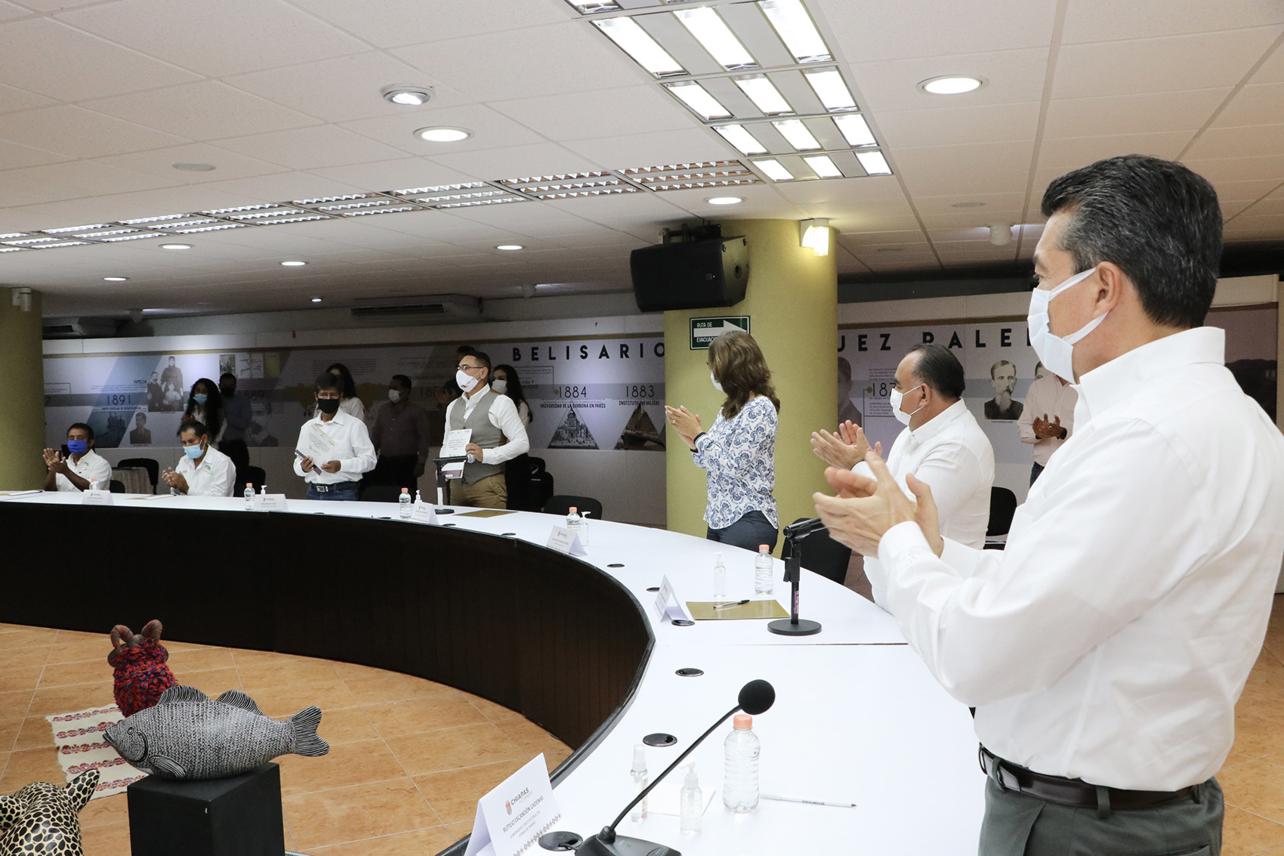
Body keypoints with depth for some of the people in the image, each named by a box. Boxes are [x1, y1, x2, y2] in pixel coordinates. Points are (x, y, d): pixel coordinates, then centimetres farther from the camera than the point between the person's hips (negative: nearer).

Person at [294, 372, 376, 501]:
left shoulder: (354, 425, -2)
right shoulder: (307, 427, 14)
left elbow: (369, 460, -7)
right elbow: (298, 461, 17)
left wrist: (341, 465, -20)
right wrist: (302, 468, -6)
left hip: (343, 494, -4)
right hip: (314, 493, 4)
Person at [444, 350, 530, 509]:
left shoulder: (500, 403, -5)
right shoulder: (453, 406, 15)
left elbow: (522, 443, -11)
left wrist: (485, 455, -19)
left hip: (488, 485, -6)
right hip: (458, 483, 6)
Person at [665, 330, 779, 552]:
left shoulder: (759, 408, -14)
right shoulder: (729, 409, 11)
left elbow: (732, 467, -19)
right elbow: (710, 462, 15)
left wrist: (696, 433, -11)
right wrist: (688, 436, 0)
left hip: (749, 520, -8)